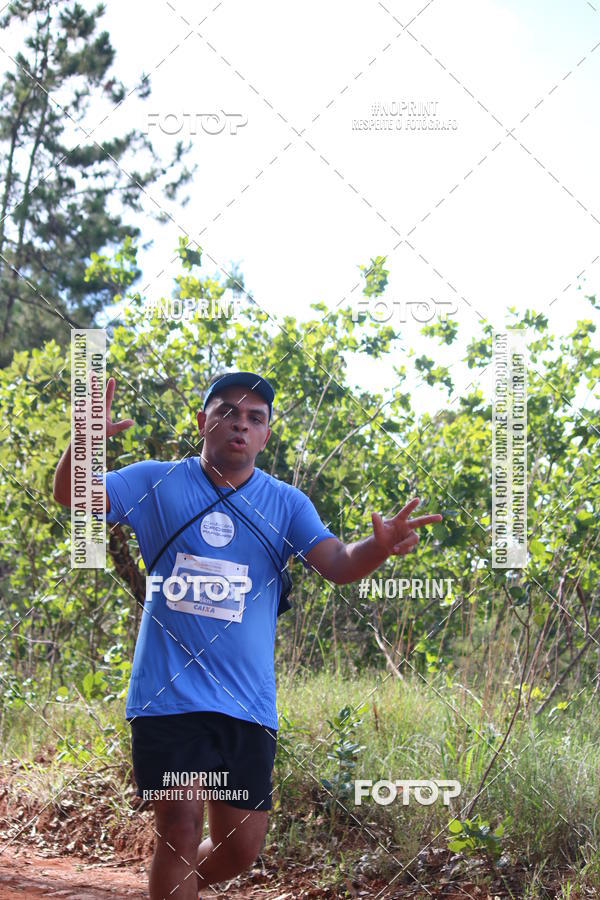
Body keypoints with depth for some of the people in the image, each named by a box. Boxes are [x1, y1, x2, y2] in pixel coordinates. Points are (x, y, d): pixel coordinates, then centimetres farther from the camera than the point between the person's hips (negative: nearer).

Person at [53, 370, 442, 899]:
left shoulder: (286, 505, 7)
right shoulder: (158, 484, 3)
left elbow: (336, 564, -6)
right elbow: (72, 496, -7)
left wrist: (378, 547, -30)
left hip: (248, 703, 3)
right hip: (170, 693, -3)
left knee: (240, 848, 8)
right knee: (181, 831, -9)